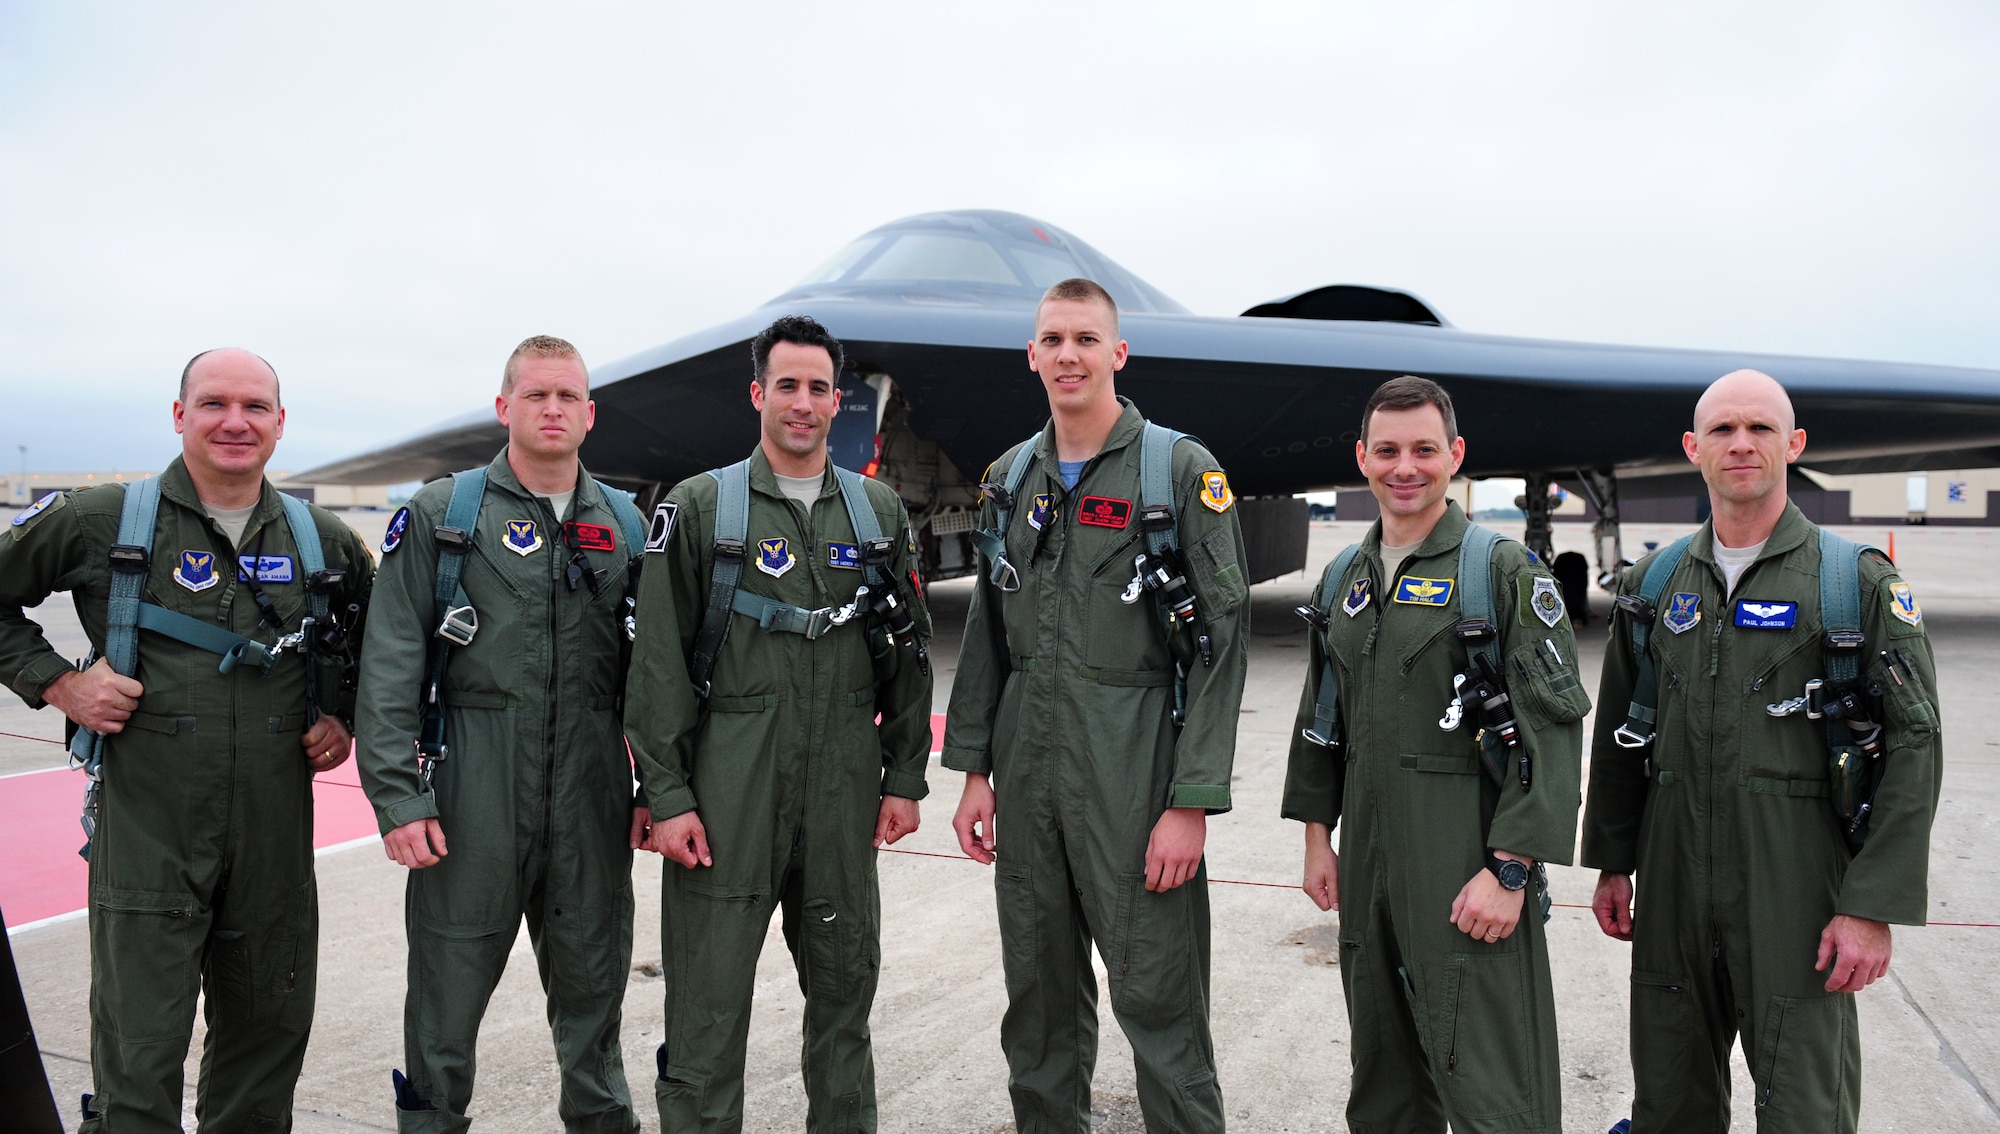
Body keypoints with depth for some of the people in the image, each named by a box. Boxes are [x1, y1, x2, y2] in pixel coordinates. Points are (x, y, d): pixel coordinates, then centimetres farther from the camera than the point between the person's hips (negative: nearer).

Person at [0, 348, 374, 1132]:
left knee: (270, 1033, 14)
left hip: (275, 835, 3)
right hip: (146, 830, -3)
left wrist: (346, 716, 9)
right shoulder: (97, 522, -2)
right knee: (139, 1054, 1)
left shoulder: (323, 540, 7)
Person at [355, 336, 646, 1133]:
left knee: (592, 985, 14)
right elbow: (392, 668, -3)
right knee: (449, 985, 7)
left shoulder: (624, 526, 10)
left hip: (593, 797, 3)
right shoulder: (440, 515, 1)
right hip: (473, 791, -2)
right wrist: (397, 797, -10)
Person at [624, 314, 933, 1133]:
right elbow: (660, 663, -2)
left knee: (845, 989, 14)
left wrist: (905, 777, 6)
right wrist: (667, 795, -7)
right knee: (708, 1000, 3)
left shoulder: (879, 512, 10)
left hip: (846, 790, 3)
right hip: (729, 789, -3)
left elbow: (909, 657, 11)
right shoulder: (698, 507, 1)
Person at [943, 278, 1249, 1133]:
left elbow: (1219, 641, -10)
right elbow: (987, 635, 14)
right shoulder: (1012, 477, 11)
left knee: (1158, 999, 1)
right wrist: (974, 771, 8)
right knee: (1039, 997, 15)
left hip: (1133, 774, -5)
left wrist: (1193, 802, -14)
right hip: (1027, 773, 5)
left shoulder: (1182, 471, -6)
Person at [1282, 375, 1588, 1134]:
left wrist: (1510, 870, -17)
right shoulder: (1344, 580, 12)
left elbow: (1553, 731, -12)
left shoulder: (1505, 572, -7)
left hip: (1469, 872, -6)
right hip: (1367, 867, 6)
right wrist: (1317, 836, 14)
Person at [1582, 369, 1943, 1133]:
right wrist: (1612, 864, 11)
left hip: (1798, 890, -3)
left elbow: (1912, 745, -7)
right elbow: (1617, 733, 13)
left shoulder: (1859, 581, -3)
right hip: (1674, 885, 4)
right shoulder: (1654, 583, 8)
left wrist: (1874, 905, -12)